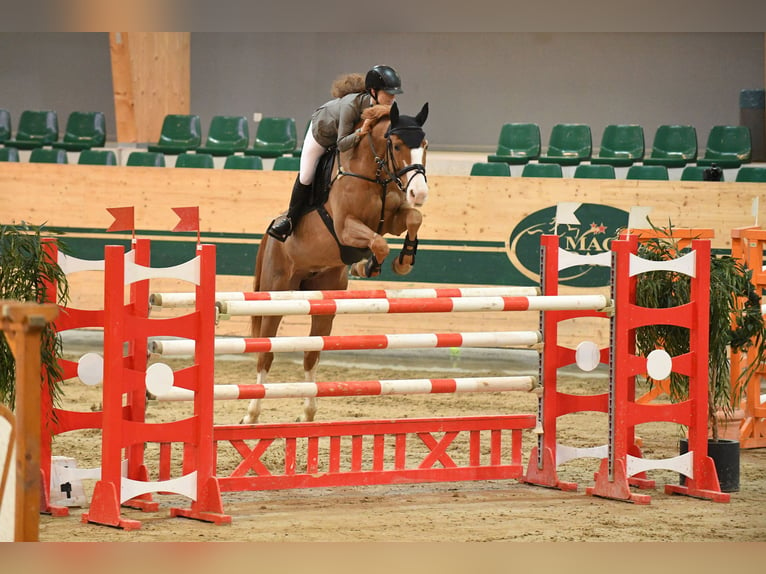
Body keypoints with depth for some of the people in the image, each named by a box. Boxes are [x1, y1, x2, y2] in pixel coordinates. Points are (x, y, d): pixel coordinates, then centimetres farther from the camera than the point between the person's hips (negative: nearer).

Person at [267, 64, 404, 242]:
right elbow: (342, 143, -46)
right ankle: (291, 218, 28)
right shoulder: (351, 105, -47)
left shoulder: (387, 108, -32)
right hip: (322, 129, -4)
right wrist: (360, 132, -61)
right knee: (305, 178, 8)